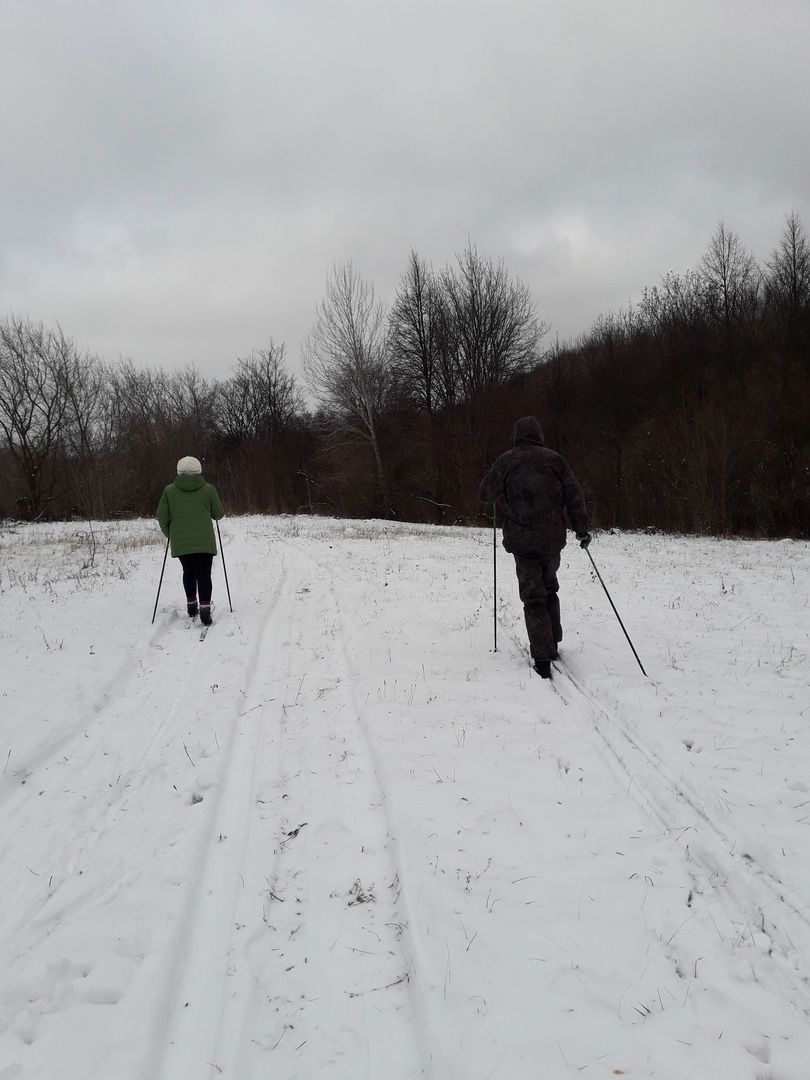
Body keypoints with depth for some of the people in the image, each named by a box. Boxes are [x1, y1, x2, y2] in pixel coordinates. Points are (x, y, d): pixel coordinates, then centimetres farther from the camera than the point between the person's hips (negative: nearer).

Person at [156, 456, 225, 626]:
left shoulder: (169, 490, 1)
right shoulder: (208, 489, -2)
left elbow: (162, 517, 3)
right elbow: (219, 514, 5)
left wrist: (170, 534, 19)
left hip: (180, 542, 2)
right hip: (204, 542, -2)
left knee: (188, 572, 21)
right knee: (204, 575, 1)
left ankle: (191, 605, 29)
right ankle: (205, 607, -14)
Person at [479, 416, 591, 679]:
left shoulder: (506, 461, -1)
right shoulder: (555, 459, 3)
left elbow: (485, 493, 6)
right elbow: (574, 495, 0)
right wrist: (582, 528, 5)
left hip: (522, 539, -2)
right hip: (552, 538, 2)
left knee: (533, 597, 1)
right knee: (550, 589, 22)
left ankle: (543, 656, -9)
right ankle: (553, 643, 25)